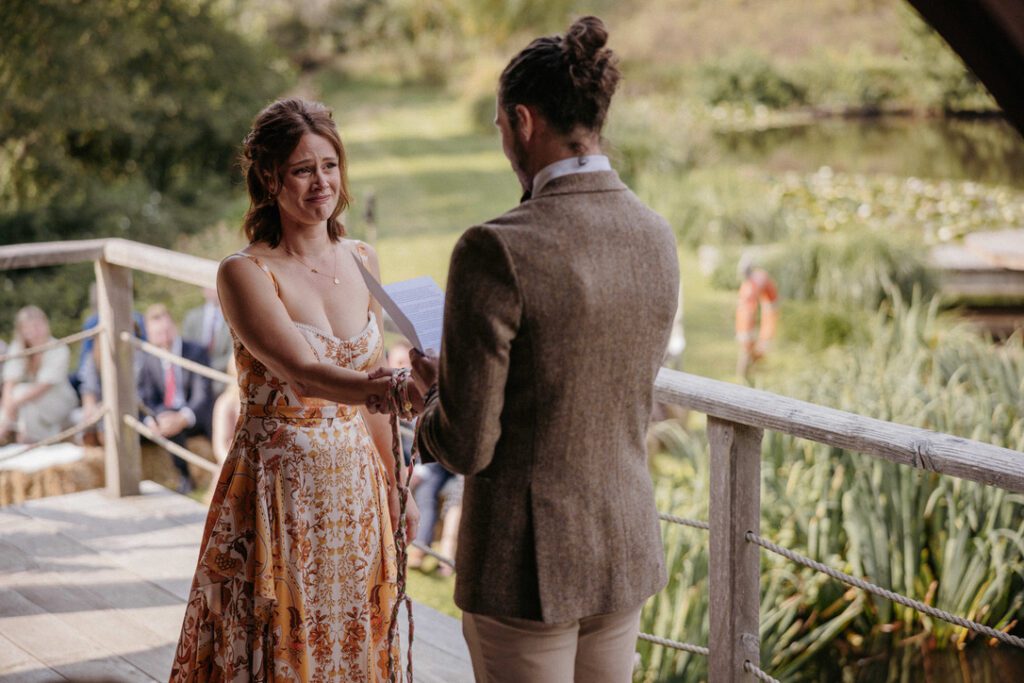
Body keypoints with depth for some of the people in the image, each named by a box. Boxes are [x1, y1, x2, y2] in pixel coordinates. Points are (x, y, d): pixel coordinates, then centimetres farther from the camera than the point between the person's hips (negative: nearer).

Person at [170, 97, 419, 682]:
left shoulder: (362, 261, 5)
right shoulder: (245, 273, -14)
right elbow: (303, 372, -29)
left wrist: (394, 485, 14)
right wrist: (396, 387, -46)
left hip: (356, 483, 5)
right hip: (280, 493, -5)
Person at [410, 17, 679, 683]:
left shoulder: (497, 250, -21)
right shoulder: (656, 237, -1)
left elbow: (466, 446, -19)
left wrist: (437, 391, 4)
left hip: (527, 564, -6)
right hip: (627, 552, 6)